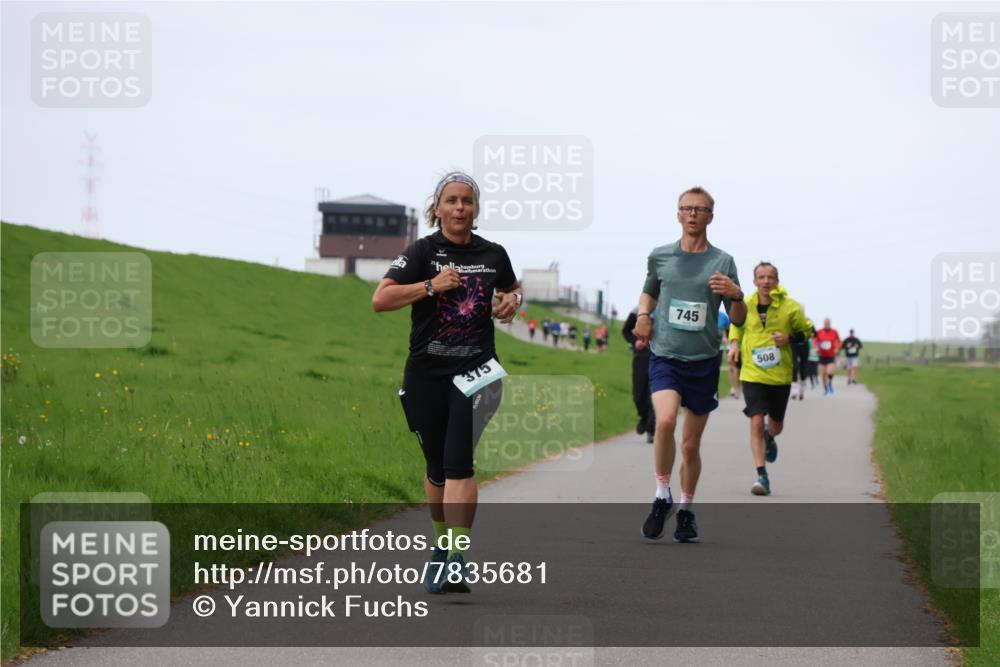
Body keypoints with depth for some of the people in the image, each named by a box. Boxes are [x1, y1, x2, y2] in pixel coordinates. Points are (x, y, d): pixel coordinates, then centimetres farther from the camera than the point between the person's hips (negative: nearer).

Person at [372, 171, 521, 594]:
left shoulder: (493, 254, 5)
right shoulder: (423, 252, -4)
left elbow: (512, 288, 27)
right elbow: (379, 300, -15)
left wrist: (512, 301, 4)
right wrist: (431, 285, -22)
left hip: (475, 372, 0)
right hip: (427, 373, 0)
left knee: (458, 461, -15)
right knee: (437, 467, 11)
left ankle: (456, 560, -20)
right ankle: (442, 543, 34)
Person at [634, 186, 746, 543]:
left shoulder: (722, 262, 1)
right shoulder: (660, 256, 5)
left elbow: (738, 320, 2)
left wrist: (736, 296, -19)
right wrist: (643, 314, 5)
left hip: (704, 362, 0)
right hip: (665, 356, 0)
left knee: (691, 445, 7)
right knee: (665, 420, -27)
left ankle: (686, 510, 29)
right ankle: (662, 497, -9)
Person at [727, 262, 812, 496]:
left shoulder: (790, 307, -7)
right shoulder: (746, 305, -1)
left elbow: (807, 330, 6)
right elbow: (736, 324, 20)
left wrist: (789, 338, -13)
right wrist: (734, 342, 2)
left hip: (780, 375, 0)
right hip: (752, 374, 0)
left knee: (776, 425, 14)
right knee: (756, 422, -14)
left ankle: (769, 437, 54)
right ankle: (762, 476, -11)